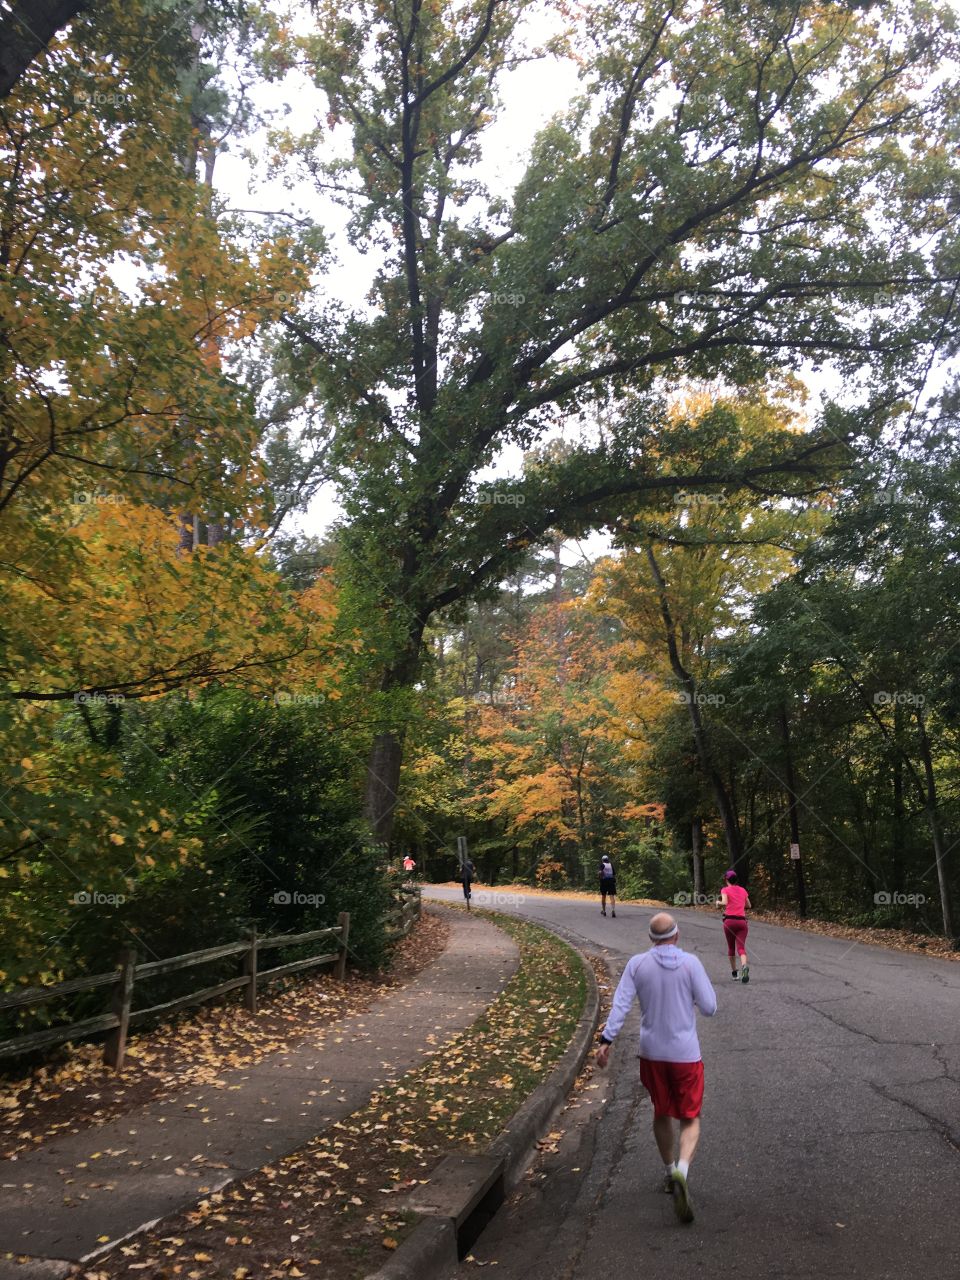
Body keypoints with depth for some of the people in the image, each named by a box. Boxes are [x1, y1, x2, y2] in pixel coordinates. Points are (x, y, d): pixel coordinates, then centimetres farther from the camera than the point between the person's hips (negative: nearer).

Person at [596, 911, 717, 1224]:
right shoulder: (690, 963, -12)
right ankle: (681, 1170, -18)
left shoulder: (637, 964, -6)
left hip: (651, 1052, 3)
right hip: (685, 1054, -3)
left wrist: (606, 1040, -13)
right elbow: (709, 1008, -10)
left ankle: (669, 1171, 37)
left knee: (661, 1113, 23)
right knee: (690, 1120, 8)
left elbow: (620, 1004, -13)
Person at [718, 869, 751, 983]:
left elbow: (724, 903, -16)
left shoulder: (725, 890, 1)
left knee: (730, 947, 14)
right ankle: (744, 966, -34)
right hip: (742, 921, 2)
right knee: (741, 947, -7)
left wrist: (719, 903, 4)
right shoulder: (743, 890, 14)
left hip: (729, 920, -2)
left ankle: (734, 972, 18)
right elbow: (748, 906, 22)